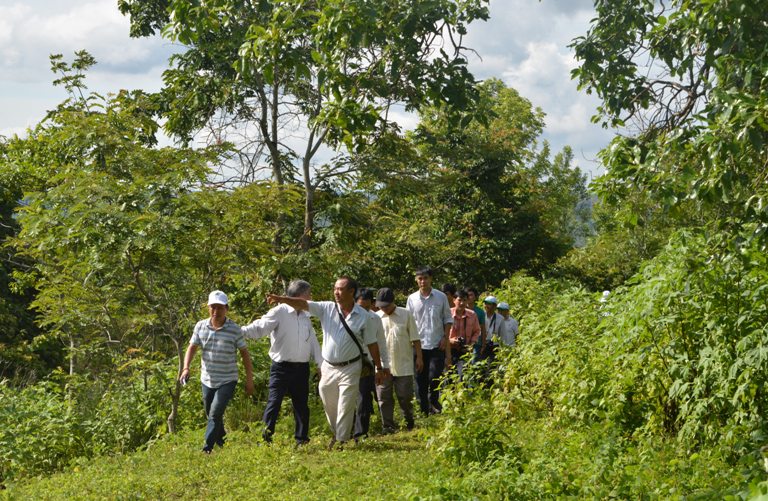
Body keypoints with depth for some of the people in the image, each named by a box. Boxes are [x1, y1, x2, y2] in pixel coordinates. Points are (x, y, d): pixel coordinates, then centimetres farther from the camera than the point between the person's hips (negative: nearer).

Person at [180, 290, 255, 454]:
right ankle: (221, 440, 41)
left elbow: (244, 354, -3)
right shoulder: (200, 326, -2)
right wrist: (186, 368, -16)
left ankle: (207, 449, -14)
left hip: (227, 381, -4)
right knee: (211, 415, 17)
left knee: (215, 414, -17)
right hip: (207, 379, 4)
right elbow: (192, 347, 2)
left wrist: (249, 379, -2)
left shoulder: (235, 330, -10)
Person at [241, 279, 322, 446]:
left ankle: (302, 439, 22)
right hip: (282, 368, -6)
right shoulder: (280, 312, -9)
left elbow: (313, 342, 19)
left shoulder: (306, 317, 13)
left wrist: (321, 364, 16)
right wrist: (240, 331, -35)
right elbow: (259, 328, -19)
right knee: (274, 401, -10)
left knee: (302, 405, 12)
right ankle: (266, 438, -5)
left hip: (301, 368, 6)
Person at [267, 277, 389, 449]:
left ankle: (341, 440, 7)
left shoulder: (363, 316, -6)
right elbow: (303, 304, -12)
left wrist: (379, 368, 4)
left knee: (345, 407, -2)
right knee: (329, 405, 15)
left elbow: (372, 344, 1)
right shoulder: (327, 308, -2)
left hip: (350, 368, -3)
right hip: (328, 367, 3)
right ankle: (336, 433, 36)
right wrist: (281, 299, -27)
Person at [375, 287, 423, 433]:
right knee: (384, 398, 3)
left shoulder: (406, 315, -1)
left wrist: (419, 357, -1)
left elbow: (415, 339, 2)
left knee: (405, 396, 4)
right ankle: (387, 426, 12)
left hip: (403, 365, -1)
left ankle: (409, 422, 26)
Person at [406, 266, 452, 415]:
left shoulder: (441, 297, 2)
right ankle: (423, 409, 13)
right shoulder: (412, 299, 4)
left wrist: (445, 337, -3)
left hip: (437, 345, -1)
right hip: (419, 345, 1)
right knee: (420, 379, 4)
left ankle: (434, 400, 19)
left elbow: (448, 319, 8)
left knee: (434, 376, -7)